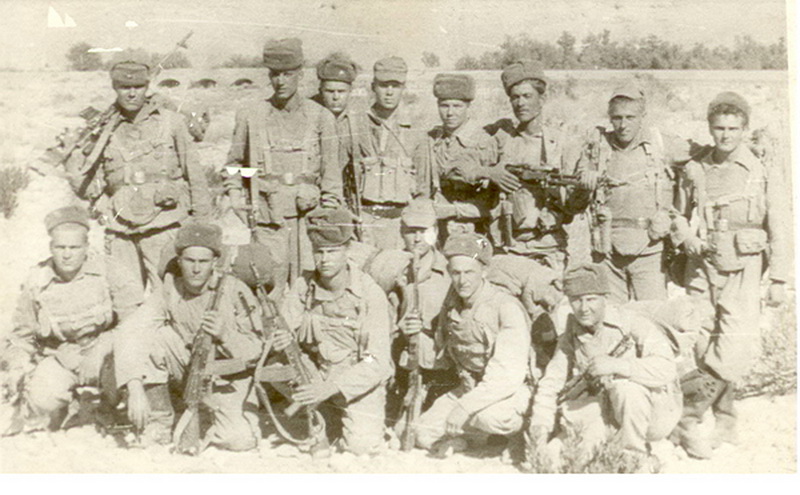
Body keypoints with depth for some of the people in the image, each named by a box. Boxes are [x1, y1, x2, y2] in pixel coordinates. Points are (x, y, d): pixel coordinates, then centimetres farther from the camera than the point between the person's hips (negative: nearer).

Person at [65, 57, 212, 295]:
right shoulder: (103, 129, 8)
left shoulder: (170, 121, 2)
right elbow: (88, 189, 9)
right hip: (119, 231, 3)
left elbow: (194, 172, 6)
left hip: (162, 225, -2)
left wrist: (202, 223, 6)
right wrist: (73, 159, -8)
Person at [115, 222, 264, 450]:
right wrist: (135, 388, -38)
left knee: (241, 440, -25)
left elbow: (254, 351, -14)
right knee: (148, 339, -26)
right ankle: (159, 423, -8)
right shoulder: (169, 292, -12)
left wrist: (225, 334, -35)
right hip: (185, 369, 1)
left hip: (225, 377, -1)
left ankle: (212, 416, 14)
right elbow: (129, 334, -24)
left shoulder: (235, 291, -17)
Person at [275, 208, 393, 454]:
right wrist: (282, 338, -30)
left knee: (361, 445, -21)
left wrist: (329, 387, -33)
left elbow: (377, 364, -22)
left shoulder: (370, 295, -18)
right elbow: (279, 330, -5)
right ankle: (328, 420, 7)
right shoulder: (303, 287, -5)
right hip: (317, 374, 5)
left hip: (360, 384, -4)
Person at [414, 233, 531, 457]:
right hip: (469, 387, 6)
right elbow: (443, 356, 13)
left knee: (493, 417, -37)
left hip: (512, 391, -5)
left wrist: (464, 407, -32)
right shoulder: (451, 303, -1)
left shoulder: (507, 308, -23)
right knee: (423, 434, -7)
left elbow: (509, 376, -30)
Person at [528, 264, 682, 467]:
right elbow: (551, 381, -1)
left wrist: (616, 365, -39)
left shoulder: (632, 323, -17)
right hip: (611, 412, 4)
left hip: (656, 413, -4)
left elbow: (667, 368, -30)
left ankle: (633, 456, -13)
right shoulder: (571, 335, 0)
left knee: (624, 387, -34)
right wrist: (540, 426, -15)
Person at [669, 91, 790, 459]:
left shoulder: (765, 172, 0)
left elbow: (779, 231, 0)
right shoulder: (694, 171, 6)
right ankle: (725, 422, 19)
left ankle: (689, 415, -3)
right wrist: (686, 236, -4)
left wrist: (779, 279, -3)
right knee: (707, 344, 5)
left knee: (737, 347, -14)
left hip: (744, 268, -2)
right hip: (703, 266, 3)